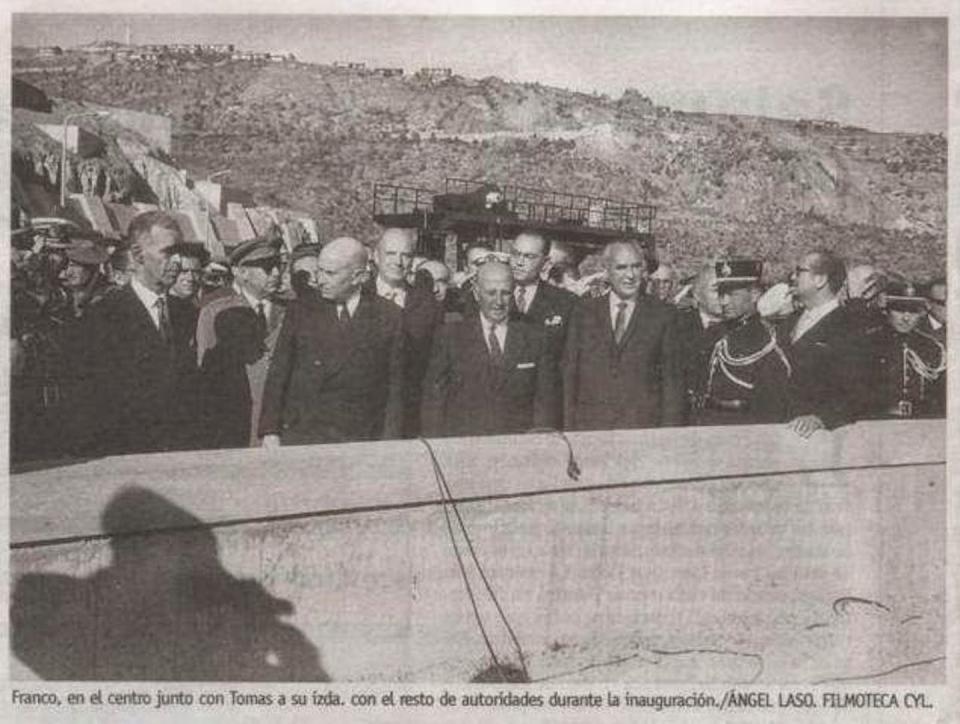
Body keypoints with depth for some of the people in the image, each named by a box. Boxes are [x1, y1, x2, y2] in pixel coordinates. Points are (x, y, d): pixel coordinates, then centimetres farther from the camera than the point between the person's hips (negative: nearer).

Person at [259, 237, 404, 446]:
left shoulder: (388, 316, 2)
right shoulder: (300, 311, 5)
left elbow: (394, 389, 3)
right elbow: (277, 376, 5)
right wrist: (270, 432, -4)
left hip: (359, 442, 0)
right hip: (300, 436, 1)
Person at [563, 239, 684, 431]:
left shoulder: (661, 314, 5)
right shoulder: (584, 311, 9)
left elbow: (671, 379, 4)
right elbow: (569, 373, 7)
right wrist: (568, 428, 0)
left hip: (643, 428, -1)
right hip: (589, 426, 1)